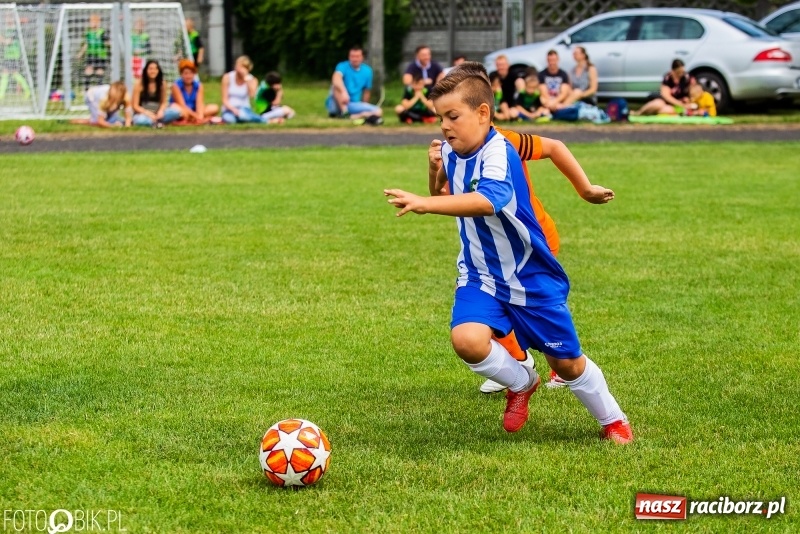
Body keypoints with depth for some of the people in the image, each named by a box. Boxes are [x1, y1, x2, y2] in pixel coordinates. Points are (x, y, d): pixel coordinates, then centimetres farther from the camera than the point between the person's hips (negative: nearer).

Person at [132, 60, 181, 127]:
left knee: (176, 111, -25)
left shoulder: (162, 84, 2)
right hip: (143, 113, -3)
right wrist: (148, 113, -22)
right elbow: (135, 106, -6)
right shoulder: (139, 84, -6)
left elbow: (164, 102, 8)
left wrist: (161, 111, -15)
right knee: (140, 120, -42)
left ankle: (155, 121, -27)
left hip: (157, 113, 3)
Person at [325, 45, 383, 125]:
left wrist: (363, 109, 21)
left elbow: (366, 91, 17)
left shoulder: (367, 71, 5)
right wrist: (344, 92, -53)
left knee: (378, 112, -17)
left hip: (353, 105, 5)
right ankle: (343, 112, -34)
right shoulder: (343, 67, -12)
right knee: (337, 85, -34)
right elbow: (336, 79, -34)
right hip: (336, 104, -4)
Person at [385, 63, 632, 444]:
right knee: (466, 339, -25)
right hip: (480, 276, 5)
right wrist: (436, 173, -7)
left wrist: (425, 204, -57)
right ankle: (521, 383, 7)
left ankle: (613, 421, 37)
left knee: (566, 363, 9)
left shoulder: (499, 153, -26)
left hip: (530, 277, -5)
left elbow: (487, 201, -47)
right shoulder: (452, 151, -3)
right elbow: (443, 196, 14)